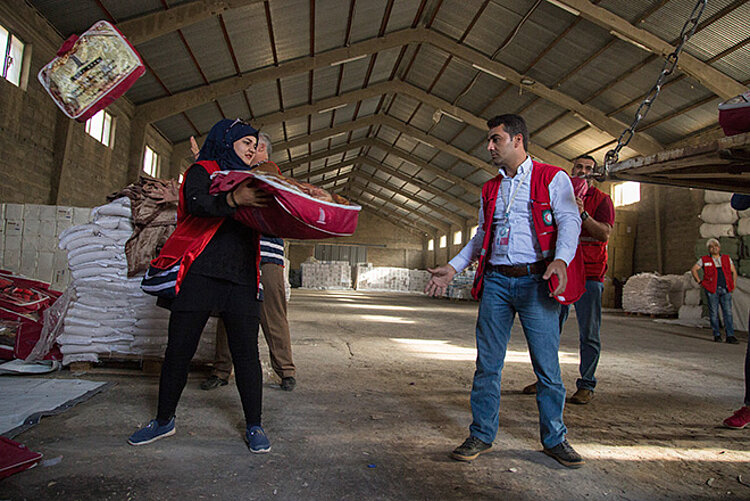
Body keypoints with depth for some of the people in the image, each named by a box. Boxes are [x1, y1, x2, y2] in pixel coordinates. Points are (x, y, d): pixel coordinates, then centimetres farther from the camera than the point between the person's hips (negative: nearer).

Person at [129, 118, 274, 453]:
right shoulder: (202, 171, 7)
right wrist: (233, 199, -31)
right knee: (179, 349, 4)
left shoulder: (249, 180, 21)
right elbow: (197, 204, -14)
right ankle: (164, 420, 24)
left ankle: (254, 426, 10)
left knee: (246, 352, -1)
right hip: (199, 273, -3)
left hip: (241, 279, 3)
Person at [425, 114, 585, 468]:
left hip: (536, 281, -4)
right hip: (495, 282, 4)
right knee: (487, 363, 5)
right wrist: (453, 268, 12)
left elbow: (569, 221, -6)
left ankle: (554, 438, 22)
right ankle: (481, 435, 18)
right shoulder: (490, 189, 19)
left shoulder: (553, 178, 5)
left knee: (547, 366, 3)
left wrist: (561, 259, -25)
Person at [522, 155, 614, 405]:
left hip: (589, 274, -4)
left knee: (589, 334, 0)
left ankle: (586, 385, 10)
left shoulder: (601, 199, 5)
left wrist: (583, 214, -23)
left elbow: (605, 234, -9)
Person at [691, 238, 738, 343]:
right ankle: (717, 335, 10)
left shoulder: (727, 258, 13)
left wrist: (733, 285, 12)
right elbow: (693, 269, 9)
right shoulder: (704, 260, 5)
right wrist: (699, 281, 3)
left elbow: (734, 271, 20)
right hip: (712, 290, -2)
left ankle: (730, 336, -2)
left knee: (728, 312, -4)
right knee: (714, 313, 1)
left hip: (725, 290, 2)